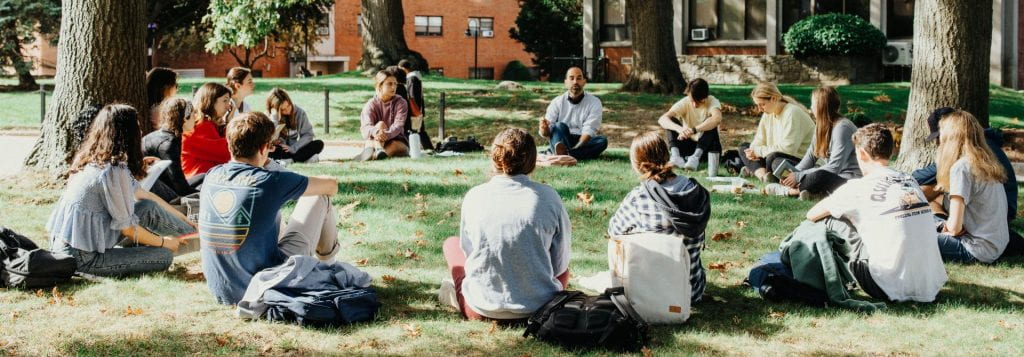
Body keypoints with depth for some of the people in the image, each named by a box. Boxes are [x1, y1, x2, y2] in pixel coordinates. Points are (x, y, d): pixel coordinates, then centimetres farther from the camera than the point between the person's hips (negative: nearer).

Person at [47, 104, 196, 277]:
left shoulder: (96, 159, 5)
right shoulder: (114, 171, -21)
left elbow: (140, 193, 15)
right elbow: (127, 227, -14)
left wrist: (179, 216, 24)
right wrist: (163, 242, 3)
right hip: (81, 259, -9)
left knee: (148, 208, 10)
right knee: (164, 256, -4)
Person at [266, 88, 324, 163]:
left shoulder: (300, 112, -3)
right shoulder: (269, 117, -7)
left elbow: (308, 134, -5)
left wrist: (293, 148, -18)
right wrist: (274, 116, -23)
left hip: (296, 149, 2)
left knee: (319, 144, -24)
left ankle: (288, 160, -31)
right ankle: (306, 157, -30)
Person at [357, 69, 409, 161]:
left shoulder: (401, 103, -2)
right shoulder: (371, 104, -3)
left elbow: (398, 125, -18)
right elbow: (366, 127, -21)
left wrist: (387, 134, -40)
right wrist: (375, 132, -46)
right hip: (375, 142, 0)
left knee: (395, 145, -33)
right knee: (380, 124, -26)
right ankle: (378, 150, -54)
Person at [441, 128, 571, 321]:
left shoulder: (474, 196, -6)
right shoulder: (548, 197, -9)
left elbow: (468, 251, 8)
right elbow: (559, 265, 0)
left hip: (481, 310, 1)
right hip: (538, 310, -1)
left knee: (452, 243, 27)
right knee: (563, 271, 33)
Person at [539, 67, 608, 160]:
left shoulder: (594, 102, 0)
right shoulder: (557, 102, 3)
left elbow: (588, 131, -13)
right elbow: (546, 132, -6)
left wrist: (576, 148, -31)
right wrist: (544, 129, -32)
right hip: (562, 142, 0)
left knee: (602, 141, -28)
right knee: (560, 126, -26)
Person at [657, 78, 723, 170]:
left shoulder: (712, 102, -17)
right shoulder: (684, 103, -11)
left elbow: (717, 119, -41)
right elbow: (662, 119, -26)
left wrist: (693, 130, -51)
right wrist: (679, 128, -46)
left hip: (707, 146, -2)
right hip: (689, 144, 2)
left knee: (710, 123, -29)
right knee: (671, 121, -18)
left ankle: (696, 156, -40)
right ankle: (675, 155, -37)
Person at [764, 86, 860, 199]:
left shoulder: (842, 127, -18)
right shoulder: (821, 126, 9)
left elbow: (834, 167, -22)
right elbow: (811, 156, 10)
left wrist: (799, 176, -20)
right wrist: (793, 173, -8)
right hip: (832, 176, 9)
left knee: (819, 176, -41)